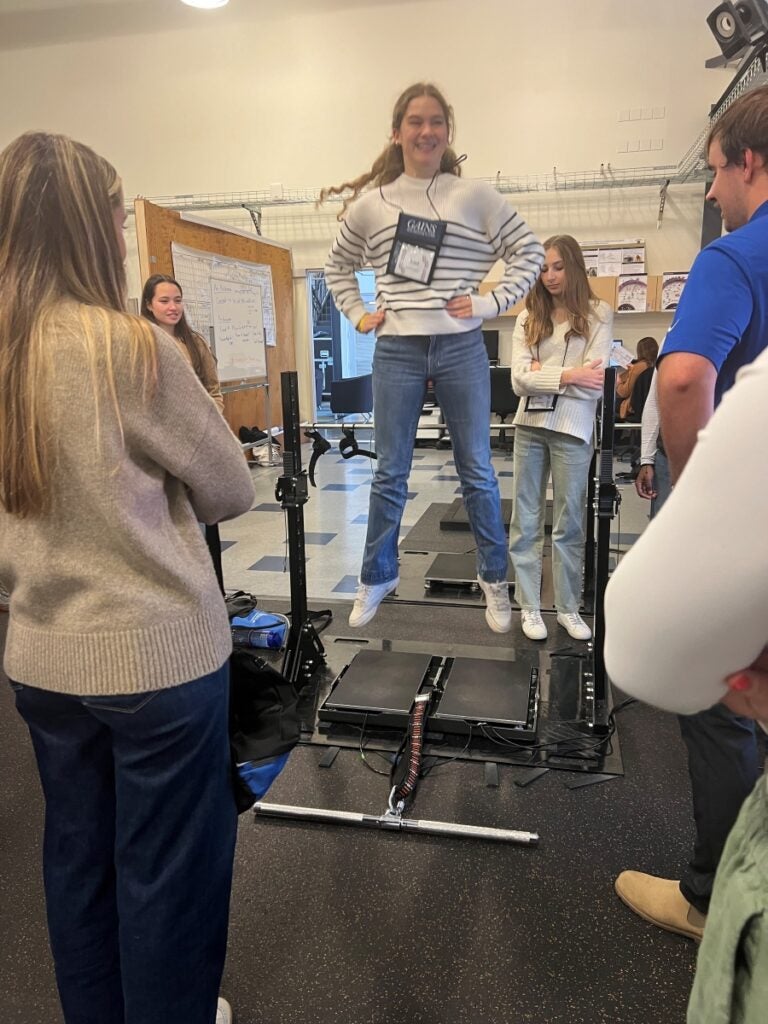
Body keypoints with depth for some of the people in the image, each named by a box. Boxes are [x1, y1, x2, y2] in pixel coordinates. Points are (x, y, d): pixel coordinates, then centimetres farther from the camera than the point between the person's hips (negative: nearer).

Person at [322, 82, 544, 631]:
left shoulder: (475, 196, 2)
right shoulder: (370, 203, 6)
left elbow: (530, 253, 6)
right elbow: (338, 266, 21)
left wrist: (491, 303, -5)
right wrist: (358, 314, 9)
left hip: (461, 349, -1)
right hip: (396, 352, 1)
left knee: (477, 471, 6)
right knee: (390, 474, 8)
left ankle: (495, 579, 22)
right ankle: (378, 577, 24)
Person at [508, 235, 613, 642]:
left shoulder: (598, 315, 0)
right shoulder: (529, 317, 9)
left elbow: (594, 384, -10)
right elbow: (519, 380, -4)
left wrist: (543, 373, -7)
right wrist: (566, 375, -14)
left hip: (572, 429, -3)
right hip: (530, 426, 3)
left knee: (569, 522, 7)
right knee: (526, 521, 6)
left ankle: (568, 607, 19)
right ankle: (529, 606, 17)